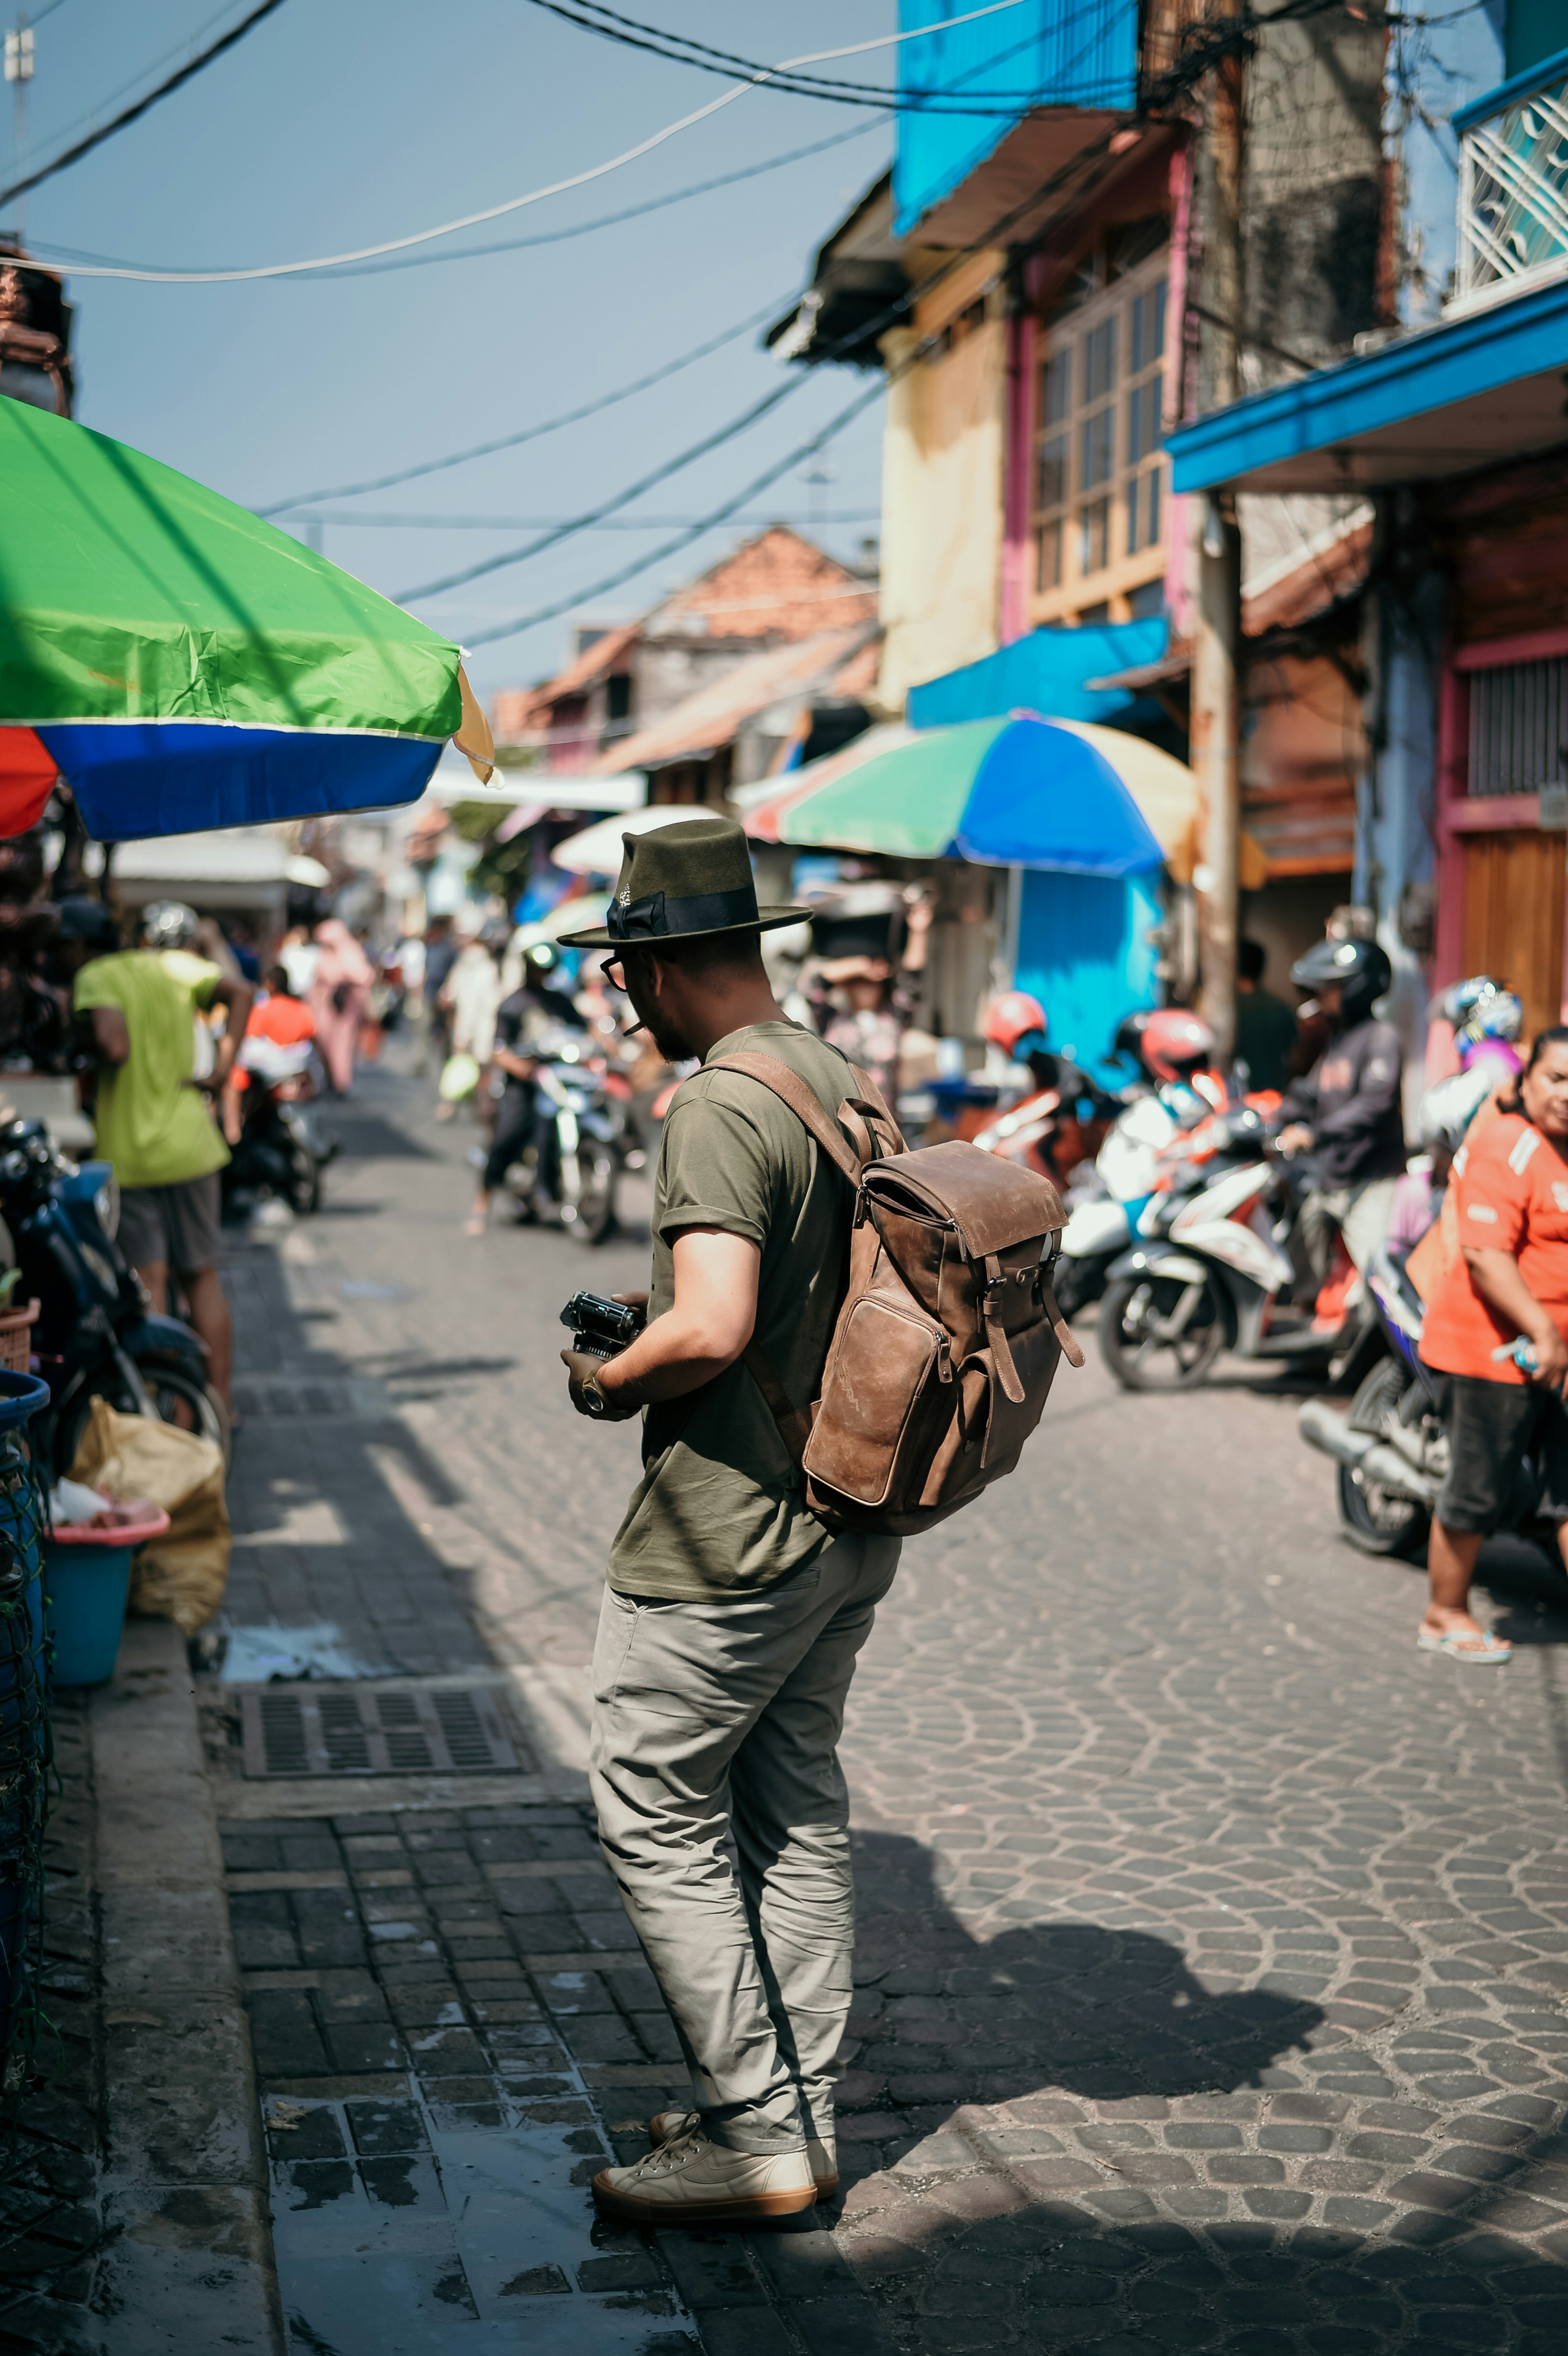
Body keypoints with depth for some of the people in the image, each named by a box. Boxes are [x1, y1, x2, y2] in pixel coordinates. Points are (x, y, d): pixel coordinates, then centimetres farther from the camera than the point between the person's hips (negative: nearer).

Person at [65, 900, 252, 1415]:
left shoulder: (96, 975, -7)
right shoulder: (181, 968, 5)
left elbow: (112, 1042, -22)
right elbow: (240, 993, -10)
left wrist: (101, 1064, -1)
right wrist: (223, 1065, -8)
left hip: (126, 1154, -3)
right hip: (188, 1145, 3)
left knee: (149, 1283, -2)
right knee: (202, 1277, 11)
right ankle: (220, 1404, 14)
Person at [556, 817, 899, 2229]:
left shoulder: (719, 1109, -20)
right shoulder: (849, 1082, 9)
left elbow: (710, 1328, -30)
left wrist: (608, 1383, -10)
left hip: (728, 1537, -9)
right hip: (850, 1520, 9)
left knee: (656, 1818, 3)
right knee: (798, 1810, 16)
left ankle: (759, 2139, 7)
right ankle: (799, 2111, 26)